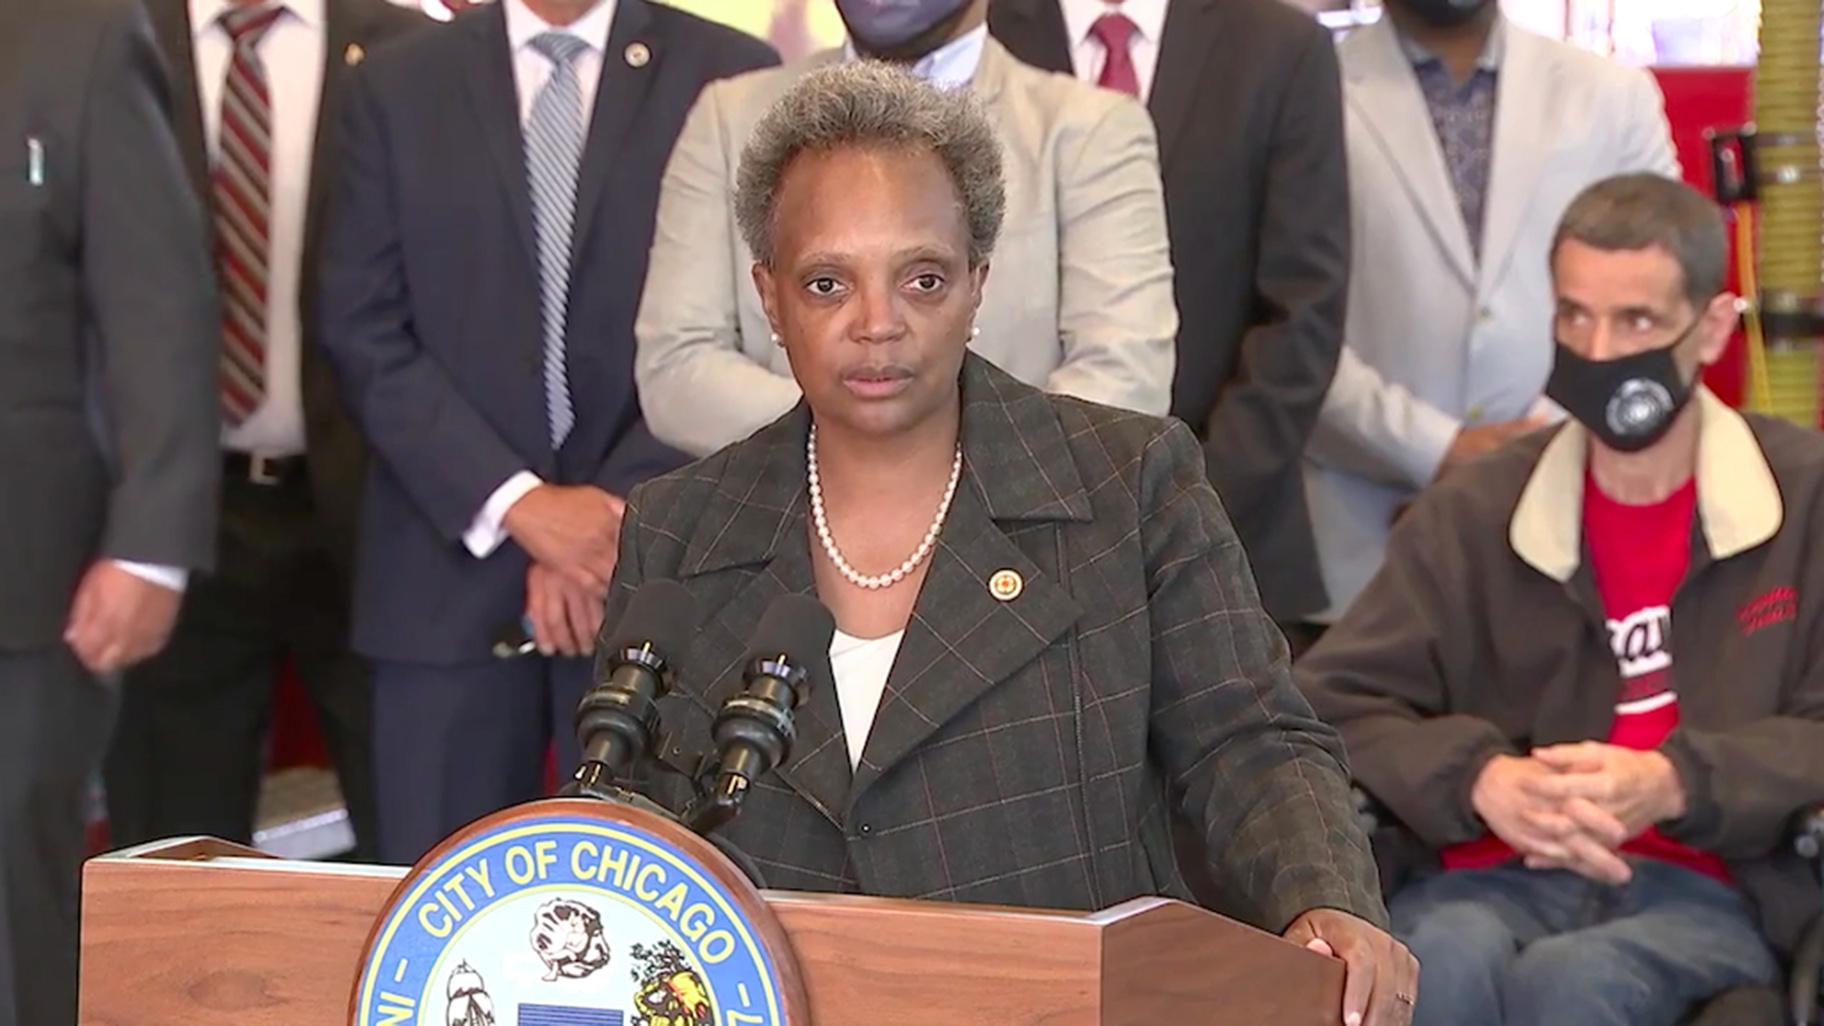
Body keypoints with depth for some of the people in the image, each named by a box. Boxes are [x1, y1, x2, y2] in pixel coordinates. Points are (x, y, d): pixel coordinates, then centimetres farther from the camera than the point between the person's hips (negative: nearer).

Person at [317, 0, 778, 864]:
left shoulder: (731, 76, 4)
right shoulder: (397, 85, 9)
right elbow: (363, 332, 2)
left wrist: (620, 511, -11)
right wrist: (516, 502, -10)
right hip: (452, 569, 1)